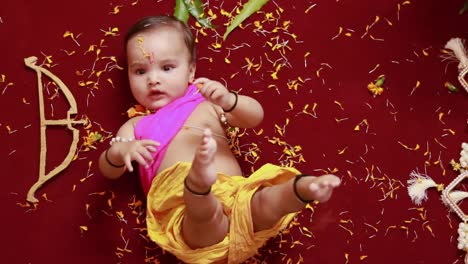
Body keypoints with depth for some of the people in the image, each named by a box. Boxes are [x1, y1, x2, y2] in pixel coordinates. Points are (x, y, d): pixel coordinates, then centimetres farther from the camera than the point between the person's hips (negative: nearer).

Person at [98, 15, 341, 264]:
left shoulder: (205, 105, 26)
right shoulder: (135, 127, 25)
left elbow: (255, 115, 13)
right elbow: (108, 170, 12)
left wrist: (228, 99, -10)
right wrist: (120, 152, -14)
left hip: (234, 195, 2)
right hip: (186, 213, -2)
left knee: (263, 201, -32)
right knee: (206, 215, -39)